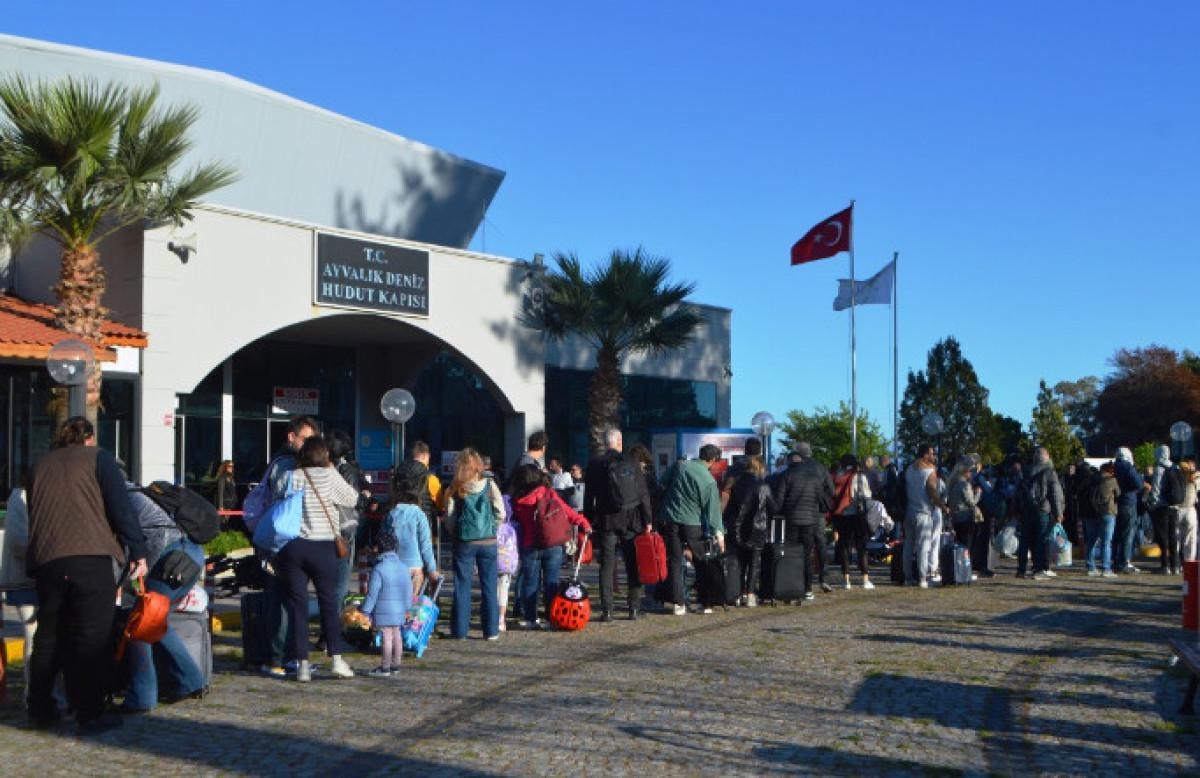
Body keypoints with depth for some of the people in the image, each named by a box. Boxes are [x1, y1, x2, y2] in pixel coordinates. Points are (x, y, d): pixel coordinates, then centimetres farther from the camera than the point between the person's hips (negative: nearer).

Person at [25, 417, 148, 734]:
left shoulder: (41, 466, 22)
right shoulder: (98, 458, 6)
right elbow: (121, 508, -3)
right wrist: (137, 552, -1)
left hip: (45, 560, 5)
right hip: (90, 557, -5)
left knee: (49, 637, 17)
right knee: (91, 638, -2)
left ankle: (40, 710, 23)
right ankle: (90, 715, -2)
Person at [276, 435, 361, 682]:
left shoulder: (289, 478, 4)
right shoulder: (329, 477, -4)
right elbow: (352, 499, 7)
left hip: (290, 548, 2)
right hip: (322, 547, -2)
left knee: (297, 605, 5)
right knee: (329, 601, 10)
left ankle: (303, 664, 4)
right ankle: (336, 658, 8)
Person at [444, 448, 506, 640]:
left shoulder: (455, 488, -3)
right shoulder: (489, 484, -4)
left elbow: (449, 518, -2)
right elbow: (500, 513, -5)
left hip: (464, 543, 0)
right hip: (488, 542, 0)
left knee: (462, 588, 7)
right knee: (489, 588, 6)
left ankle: (459, 630, 9)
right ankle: (491, 631, 9)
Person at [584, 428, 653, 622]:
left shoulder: (595, 465, 2)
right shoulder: (630, 462, 0)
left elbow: (588, 497, 3)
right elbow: (643, 494, 0)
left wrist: (588, 521, 8)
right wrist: (647, 520, 4)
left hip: (606, 520, 0)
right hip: (631, 521, 0)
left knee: (607, 565, 2)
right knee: (633, 564, 7)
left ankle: (607, 610, -2)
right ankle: (634, 608, 8)